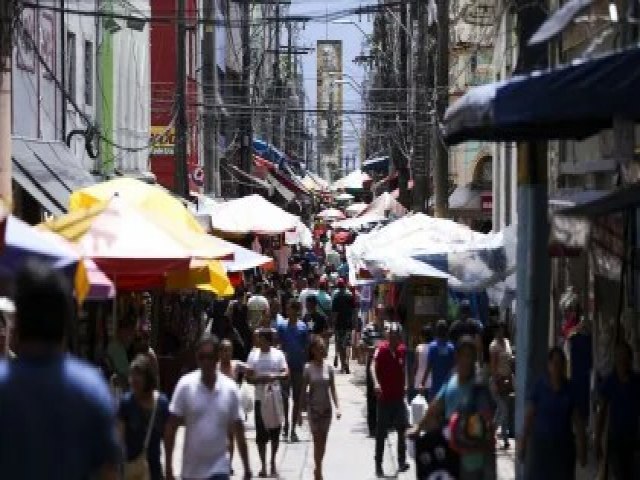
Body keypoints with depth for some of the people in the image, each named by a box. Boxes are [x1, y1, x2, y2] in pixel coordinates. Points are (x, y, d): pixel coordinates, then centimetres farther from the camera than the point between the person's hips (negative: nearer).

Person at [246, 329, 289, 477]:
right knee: (261, 434, 0)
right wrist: (260, 379, -19)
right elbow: (248, 377, 0)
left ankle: (273, 462, 23)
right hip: (260, 399, 0)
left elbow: (286, 374, -6)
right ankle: (263, 465, 7)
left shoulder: (278, 354, -1)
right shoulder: (253, 355, 1)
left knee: (275, 433, 8)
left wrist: (274, 377, -25)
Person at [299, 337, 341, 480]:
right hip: (313, 408, -3)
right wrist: (300, 410, -2)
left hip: (326, 407, 3)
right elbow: (303, 390, -1)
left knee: (323, 441, 9)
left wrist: (337, 407, -7)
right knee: (317, 440, -7)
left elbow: (332, 389, 2)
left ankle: (318, 468, 22)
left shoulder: (328, 368, 0)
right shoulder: (308, 368, -6)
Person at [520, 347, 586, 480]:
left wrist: (582, 448, 0)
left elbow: (577, 420, 4)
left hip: (564, 445, 2)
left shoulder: (570, 390, 2)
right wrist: (523, 443, -5)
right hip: (542, 444, -2)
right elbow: (529, 416, -2)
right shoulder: (539, 387, -3)